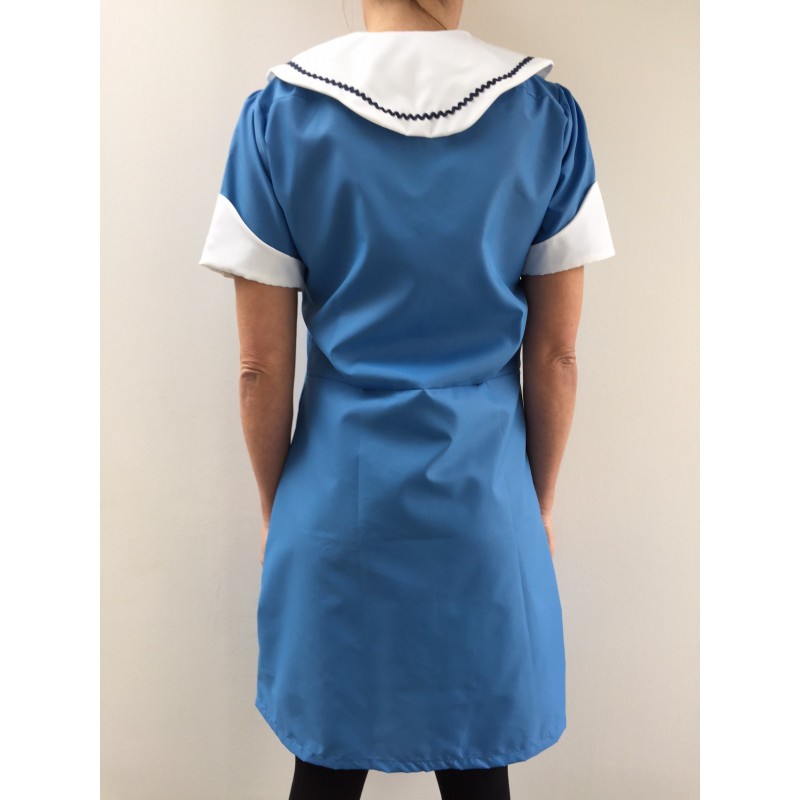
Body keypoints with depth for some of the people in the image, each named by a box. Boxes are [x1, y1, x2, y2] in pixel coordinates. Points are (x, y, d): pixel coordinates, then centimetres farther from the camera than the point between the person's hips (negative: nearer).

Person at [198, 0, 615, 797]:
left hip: (341, 498, 0)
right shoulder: (547, 113, -5)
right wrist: (540, 501, 11)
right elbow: (554, 356, -2)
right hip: (484, 499, 1)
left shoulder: (280, 111, -7)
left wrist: (274, 507, 9)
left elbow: (263, 365, -6)